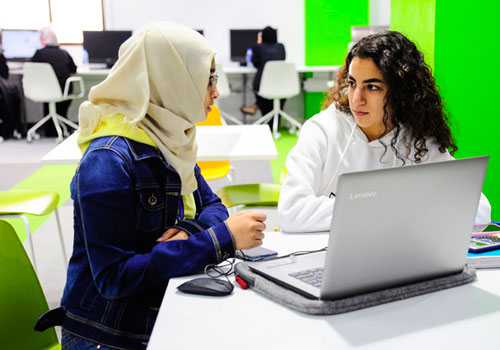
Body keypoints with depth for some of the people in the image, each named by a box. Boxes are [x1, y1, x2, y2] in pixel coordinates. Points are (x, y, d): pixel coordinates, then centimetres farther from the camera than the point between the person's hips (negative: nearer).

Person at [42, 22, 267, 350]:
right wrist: (221, 238, -26)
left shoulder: (170, 140, 3)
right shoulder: (108, 162, -22)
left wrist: (191, 231, -17)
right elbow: (114, 276, -25)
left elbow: (212, 206, 8)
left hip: (166, 316, 7)